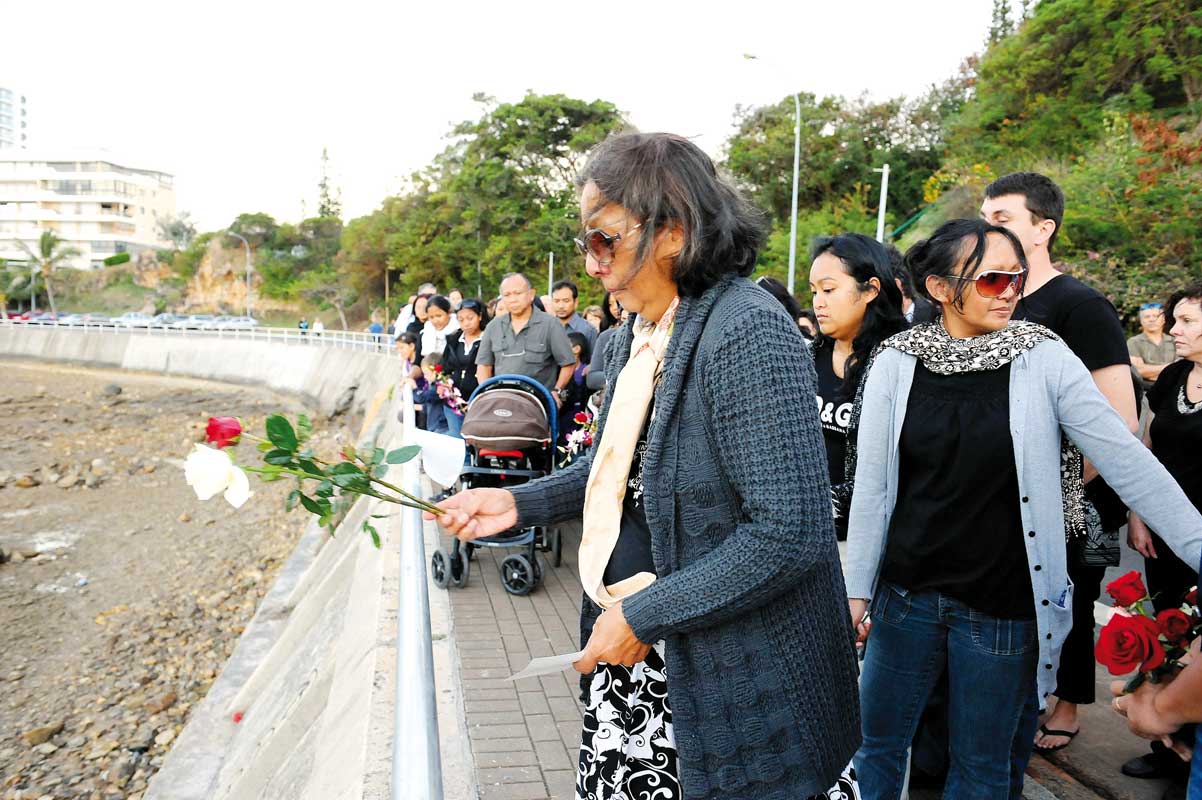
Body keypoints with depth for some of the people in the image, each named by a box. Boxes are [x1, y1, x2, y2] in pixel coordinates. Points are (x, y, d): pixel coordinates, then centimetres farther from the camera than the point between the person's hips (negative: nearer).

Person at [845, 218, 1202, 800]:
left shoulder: (1044, 358, -7)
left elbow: (1130, 464, -7)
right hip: (905, 593, 1)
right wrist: (857, 589, 1)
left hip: (1004, 604, -1)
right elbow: (871, 486, -1)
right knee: (879, 743, 15)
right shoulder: (895, 363, -5)